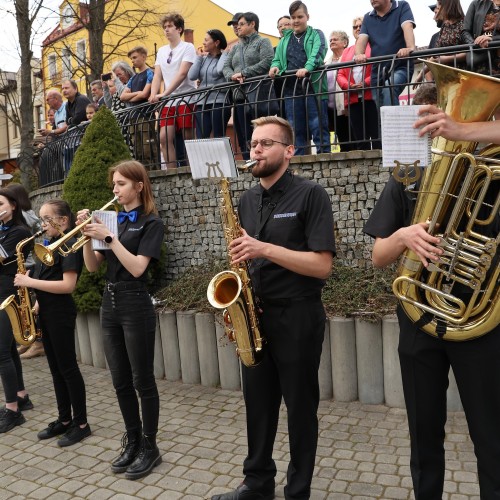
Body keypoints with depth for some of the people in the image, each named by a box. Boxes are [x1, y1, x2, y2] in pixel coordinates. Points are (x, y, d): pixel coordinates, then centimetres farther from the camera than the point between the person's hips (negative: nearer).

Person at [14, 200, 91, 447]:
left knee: (68, 368, -2)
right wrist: (37, 305, 6)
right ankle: (64, 420, 24)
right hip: (47, 313, 9)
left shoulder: (69, 245, -14)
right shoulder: (51, 246, 14)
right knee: (56, 368, 13)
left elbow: (67, 285, -22)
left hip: (61, 314, -9)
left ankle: (81, 423, 9)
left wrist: (30, 282, -20)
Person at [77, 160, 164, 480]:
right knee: (121, 382, 13)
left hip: (135, 306, -7)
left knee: (143, 381, 2)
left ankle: (150, 447, 16)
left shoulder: (151, 222, -6)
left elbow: (137, 268, -18)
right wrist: (88, 234, -5)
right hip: (110, 304, 7)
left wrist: (109, 237, -20)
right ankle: (133, 442, 27)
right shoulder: (115, 220, 12)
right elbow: (93, 267, 8)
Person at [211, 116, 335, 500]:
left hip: (298, 316, -5)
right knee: (258, 404, 16)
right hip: (255, 314, 6)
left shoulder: (310, 195, -10)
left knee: (300, 408, 9)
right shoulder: (247, 201, 9)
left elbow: (322, 265, -17)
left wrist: (265, 248, -23)